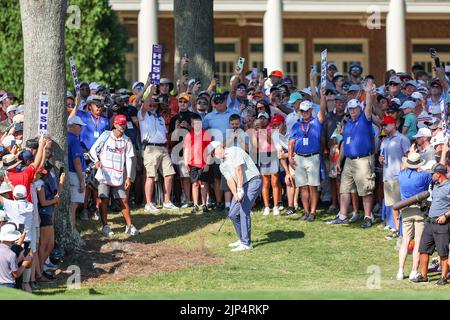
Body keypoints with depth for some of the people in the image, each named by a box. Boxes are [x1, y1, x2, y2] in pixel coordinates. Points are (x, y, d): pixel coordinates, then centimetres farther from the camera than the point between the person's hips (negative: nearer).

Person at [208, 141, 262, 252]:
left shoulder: (234, 151, -8)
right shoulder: (223, 166, 15)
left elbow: (238, 169, -17)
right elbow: (230, 180, 1)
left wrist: (240, 190, -23)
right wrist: (235, 195, -18)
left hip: (253, 181, -9)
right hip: (241, 186, 9)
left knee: (244, 211, -16)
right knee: (233, 214, 7)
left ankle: (246, 244, -14)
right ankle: (242, 239, 22)